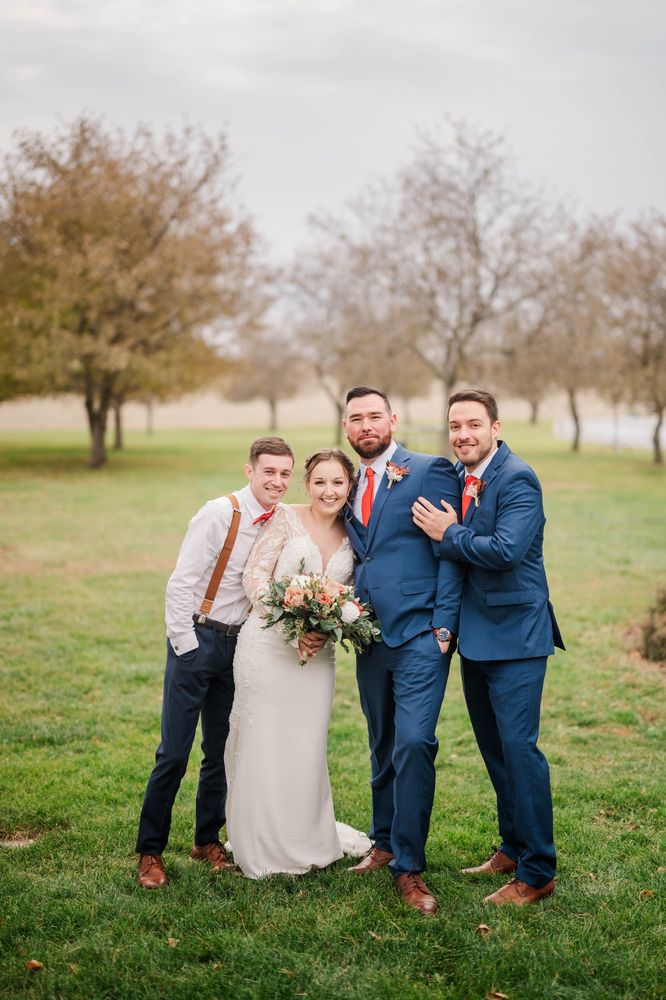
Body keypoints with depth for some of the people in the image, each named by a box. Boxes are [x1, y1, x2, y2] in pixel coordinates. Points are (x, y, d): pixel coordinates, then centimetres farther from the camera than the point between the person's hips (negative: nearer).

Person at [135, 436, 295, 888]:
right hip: (197, 639, -5)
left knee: (222, 749, 13)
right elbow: (180, 584, -15)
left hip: (238, 645, 5)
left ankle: (208, 839, 28)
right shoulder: (220, 514, -15)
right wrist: (186, 647, -15)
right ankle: (150, 850, 11)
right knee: (174, 751, -2)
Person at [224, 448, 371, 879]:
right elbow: (255, 576, -9)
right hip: (269, 645, -3)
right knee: (263, 744, 3)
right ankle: (263, 847, 19)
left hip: (317, 653, 3)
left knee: (307, 747, 9)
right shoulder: (287, 519, -5)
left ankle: (304, 839, 28)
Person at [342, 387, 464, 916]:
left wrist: (444, 626, -13)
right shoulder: (352, 485, 15)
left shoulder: (431, 471, -3)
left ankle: (409, 866, -4)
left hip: (419, 635, -6)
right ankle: (385, 843, 30)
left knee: (414, 743, -13)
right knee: (383, 747, 16)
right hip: (369, 636, 6)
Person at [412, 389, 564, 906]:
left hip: (514, 635, -8)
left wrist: (449, 534, -16)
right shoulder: (456, 477, 9)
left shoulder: (518, 479, -16)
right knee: (494, 748, 18)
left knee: (519, 747, -6)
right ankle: (512, 848, 33)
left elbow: (506, 551, -27)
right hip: (475, 635, 9)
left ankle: (537, 872, 4)